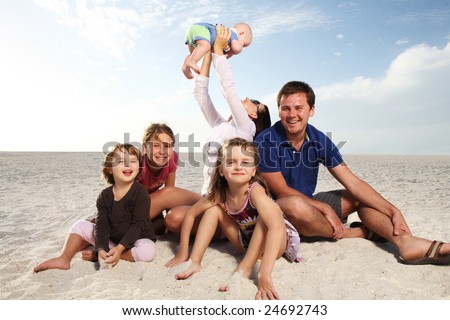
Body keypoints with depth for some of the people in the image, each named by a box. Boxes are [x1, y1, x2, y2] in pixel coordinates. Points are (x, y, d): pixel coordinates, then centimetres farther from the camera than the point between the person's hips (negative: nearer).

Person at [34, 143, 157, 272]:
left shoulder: (141, 194, -20)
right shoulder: (104, 196, -6)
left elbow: (137, 225, -22)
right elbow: (102, 224, -12)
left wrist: (120, 248, -31)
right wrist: (102, 249, -28)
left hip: (136, 239, -4)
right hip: (111, 239, 4)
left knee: (148, 250, -36)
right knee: (80, 225, -2)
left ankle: (97, 256, -23)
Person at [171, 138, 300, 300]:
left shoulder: (255, 191, -33)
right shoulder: (220, 193, -17)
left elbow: (277, 227, -47)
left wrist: (264, 274, -53)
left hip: (278, 241, -4)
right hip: (246, 242, 5)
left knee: (269, 214, -34)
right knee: (214, 208, -7)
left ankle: (244, 268, -27)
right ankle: (195, 262, -10)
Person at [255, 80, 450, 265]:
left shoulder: (319, 141, -3)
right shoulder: (266, 142, -19)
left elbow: (353, 183, -4)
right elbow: (282, 191, -17)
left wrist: (393, 211, -11)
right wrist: (325, 208, -15)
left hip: (308, 203, 6)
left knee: (360, 197, -1)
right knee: (295, 205, -39)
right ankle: (345, 233, -12)